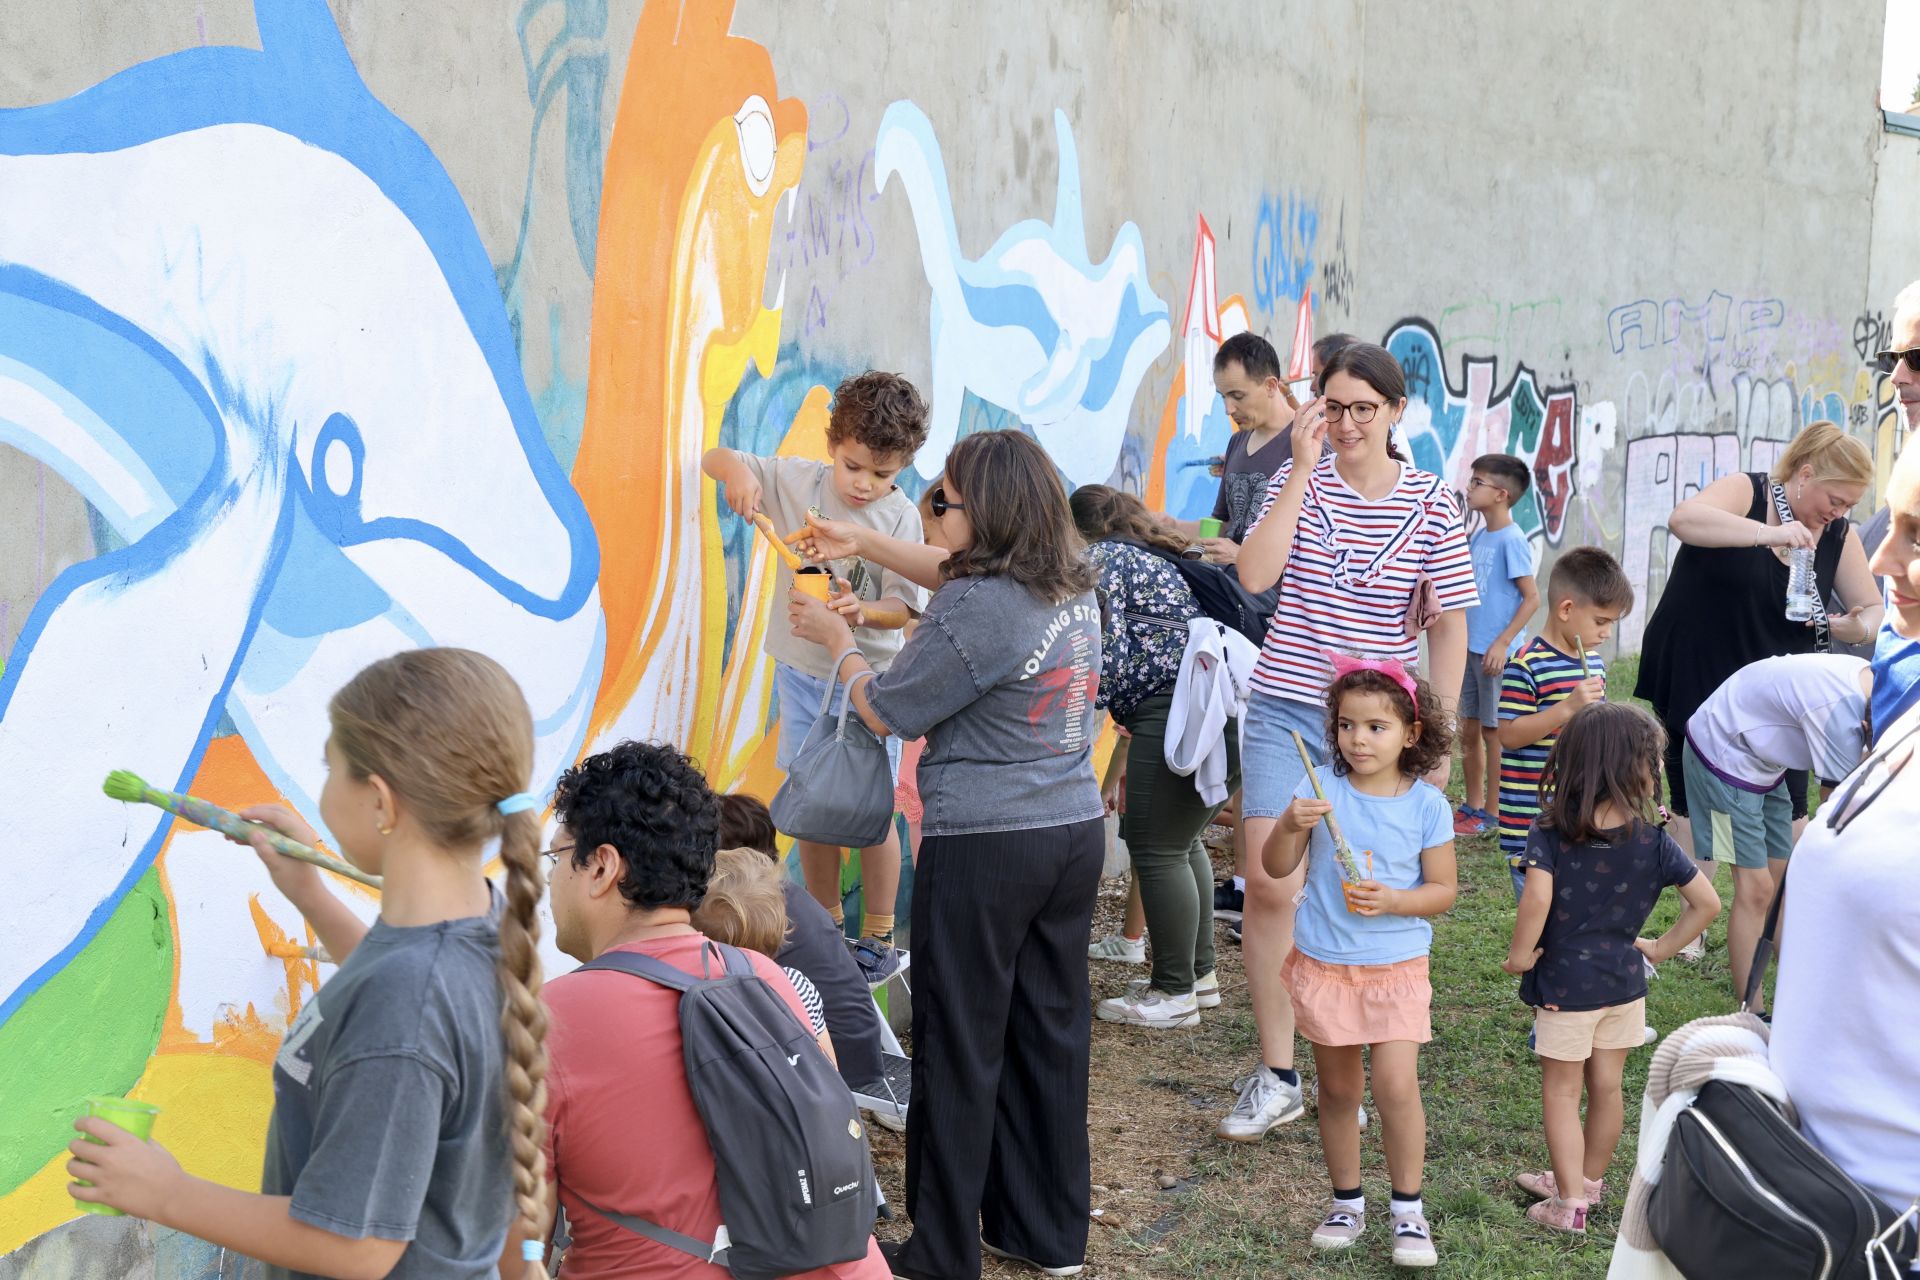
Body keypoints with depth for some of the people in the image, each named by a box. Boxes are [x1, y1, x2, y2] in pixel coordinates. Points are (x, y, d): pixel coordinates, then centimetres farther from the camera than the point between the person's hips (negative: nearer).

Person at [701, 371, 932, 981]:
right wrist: (735, 467, -22)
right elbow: (713, 460, 1)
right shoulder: (796, 481, -5)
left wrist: (861, 609, -36)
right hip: (800, 673, 3)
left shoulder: (901, 518, -12)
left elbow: (904, 606, -15)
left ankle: (878, 937, 16)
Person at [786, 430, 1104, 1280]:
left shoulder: (973, 612, -20)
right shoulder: (1073, 586, 6)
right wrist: (863, 542, 24)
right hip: (1075, 834, 8)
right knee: (1051, 1033, 15)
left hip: (984, 850, -8)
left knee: (959, 1051, 2)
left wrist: (836, 637, 9)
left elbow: (886, 712, -7)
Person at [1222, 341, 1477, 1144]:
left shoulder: (1431, 502, 0)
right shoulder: (1299, 482, 1)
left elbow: (1449, 624, 4)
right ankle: (1276, 1076, 6)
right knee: (1269, 885, -7)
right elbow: (1255, 575, -14)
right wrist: (1302, 469, -14)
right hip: (1284, 712, 0)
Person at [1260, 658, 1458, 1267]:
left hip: (1396, 966, -2)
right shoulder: (1320, 791, -5)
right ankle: (1347, 1202, 28)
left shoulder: (1427, 805, -7)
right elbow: (1276, 868, -4)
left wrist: (1392, 901, -20)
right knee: (1338, 1090, 12)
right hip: (1323, 964, 2)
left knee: (1396, 1085, -13)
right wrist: (1290, 825, -24)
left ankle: (1408, 1208, 3)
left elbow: (1443, 889, -3)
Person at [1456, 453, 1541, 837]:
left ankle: (1492, 815, 10)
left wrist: (1502, 642, -18)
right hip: (1471, 648, 8)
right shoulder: (1478, 537, 10)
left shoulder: (1512, 540, -14)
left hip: (1496, 653, -8)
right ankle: (1472, 806, 25)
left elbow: (1532, 597, -15)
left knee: (1494, 732, 1)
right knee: (1469, 731, 14)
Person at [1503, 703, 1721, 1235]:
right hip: (1623, 981, 3)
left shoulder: (1551, 832, -15)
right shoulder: (1654, 842, -8)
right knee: (1606, 1087, 18)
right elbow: (1707, 903, -4)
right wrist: (1661, 948, 6)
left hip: (1563, 984, -3)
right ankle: (1589, 1180, 36)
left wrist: (1520, 954, -12)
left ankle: (1569, 1204, 11)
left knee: (1561, 1092, 9)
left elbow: (1537, 898, -26)